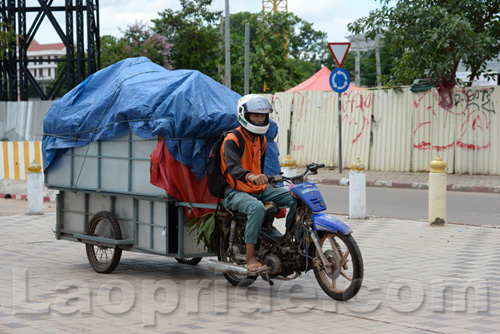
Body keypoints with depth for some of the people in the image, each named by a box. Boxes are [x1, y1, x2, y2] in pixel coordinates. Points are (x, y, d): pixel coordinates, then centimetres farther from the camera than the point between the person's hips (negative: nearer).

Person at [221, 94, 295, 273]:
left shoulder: (261, 139, 14)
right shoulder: (232, 140, -14)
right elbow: (233, 167, -32)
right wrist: (251, 177, -50)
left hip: (259, 190, 8)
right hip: (235, 192, -8)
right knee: (257, 208, -39)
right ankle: (250, 258, -35)